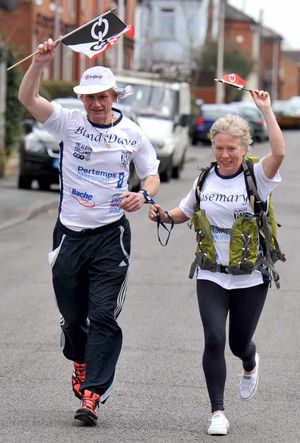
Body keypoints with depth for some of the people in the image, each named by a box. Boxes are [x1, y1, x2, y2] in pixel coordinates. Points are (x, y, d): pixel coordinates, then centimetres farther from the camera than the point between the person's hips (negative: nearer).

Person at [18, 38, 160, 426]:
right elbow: (28, 98, -12)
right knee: (72, 314, 12)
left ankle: (92, 395, -12)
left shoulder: (131, 134, 1)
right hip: (70, 233, 1)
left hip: (111, 235, -1)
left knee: (103, 315, -10)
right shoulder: (68, 123, -1)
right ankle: (81, 365, 42)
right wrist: (39, 63, -28)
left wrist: (142, 195, -12)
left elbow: (152, 175, 11)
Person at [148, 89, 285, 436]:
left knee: (239, 343, 9)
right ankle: (218, 412, -3)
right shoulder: (205, 180, 3)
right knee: (214, 340, -13)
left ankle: (250, 365, 49)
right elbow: (186, 212, 20)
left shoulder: (256, 177, -8)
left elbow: (279, 152, -29)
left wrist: (266, 110, -28)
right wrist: (164, 216, -2)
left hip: (251, 278, -2)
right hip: (212, 276, 2)